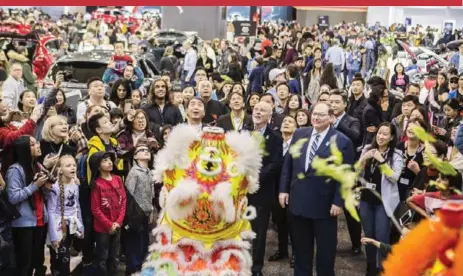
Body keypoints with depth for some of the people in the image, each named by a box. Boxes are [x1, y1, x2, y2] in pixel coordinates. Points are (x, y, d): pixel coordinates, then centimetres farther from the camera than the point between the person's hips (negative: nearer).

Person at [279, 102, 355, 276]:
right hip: (298, 200, 4)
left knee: (325, 249, 11)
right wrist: (283, 189, 3)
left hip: (324, 204, -4)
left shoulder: (342, 141, -8)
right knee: (301, 247, 16)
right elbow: (288, 163, 8)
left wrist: (338, 201, -13)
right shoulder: (299, 134, 4)